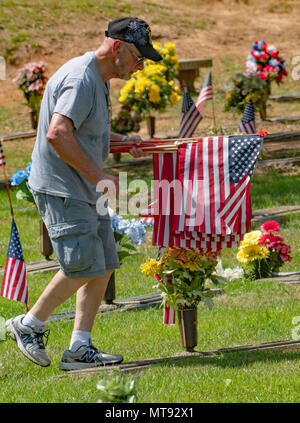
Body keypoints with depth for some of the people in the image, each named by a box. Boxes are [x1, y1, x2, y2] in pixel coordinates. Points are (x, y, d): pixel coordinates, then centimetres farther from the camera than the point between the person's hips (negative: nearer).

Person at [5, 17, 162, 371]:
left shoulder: (99, 80, 15)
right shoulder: (80, 79, -19)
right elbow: (57, 133, -30)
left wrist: (121, 141, 11)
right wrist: (98, 175, -25)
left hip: (87, 192, 10)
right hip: (60, 189, -10)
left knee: (102, 267, 5)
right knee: (82, 267, -11)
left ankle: (79, 348, 6)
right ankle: (29, 325, 6)